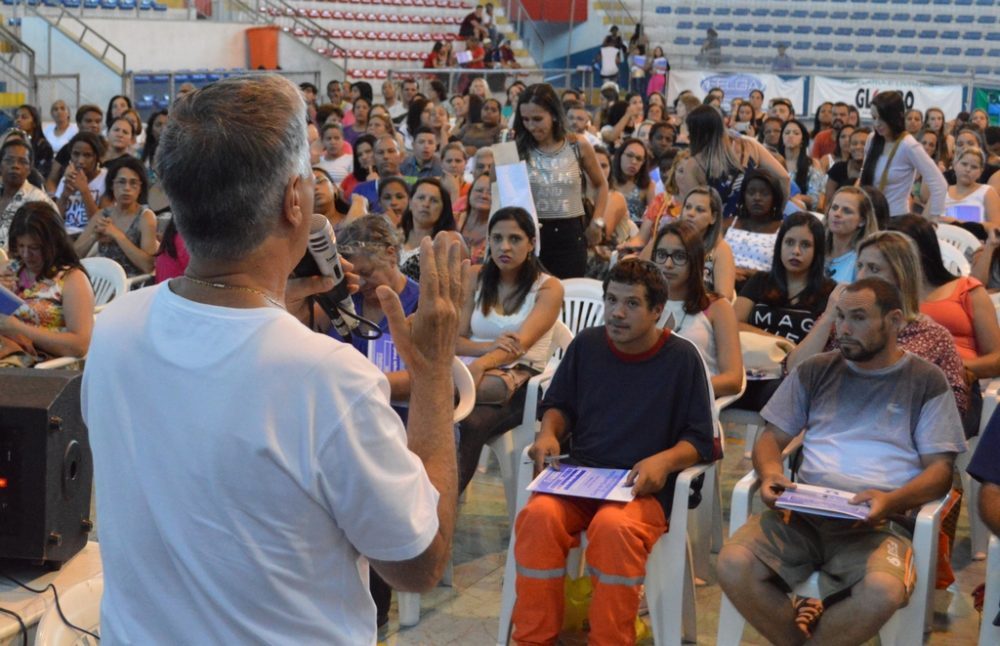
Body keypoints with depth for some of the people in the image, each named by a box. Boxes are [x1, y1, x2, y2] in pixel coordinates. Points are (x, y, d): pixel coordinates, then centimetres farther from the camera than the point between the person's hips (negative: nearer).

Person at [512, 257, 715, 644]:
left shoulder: (682, 358, -1)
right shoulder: (586, 344, 8)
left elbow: (700, 440, 1)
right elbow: (558, 405, 21)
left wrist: (665, 460, -19)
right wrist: (549, 433, -1)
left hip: (642, 487, -3)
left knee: (614, 526, -37)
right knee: (539, 515, -30)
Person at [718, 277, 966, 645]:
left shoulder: (925, 382, 9)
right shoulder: (816, 372, 16)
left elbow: (940, 470, 4)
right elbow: (772, 439, 17)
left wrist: (891, 500, -17)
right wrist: (770, 474, -7)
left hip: (878, 522, -2)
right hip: (802, 512, 3)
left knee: (883, 591, -36)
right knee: (733, 565, -26)